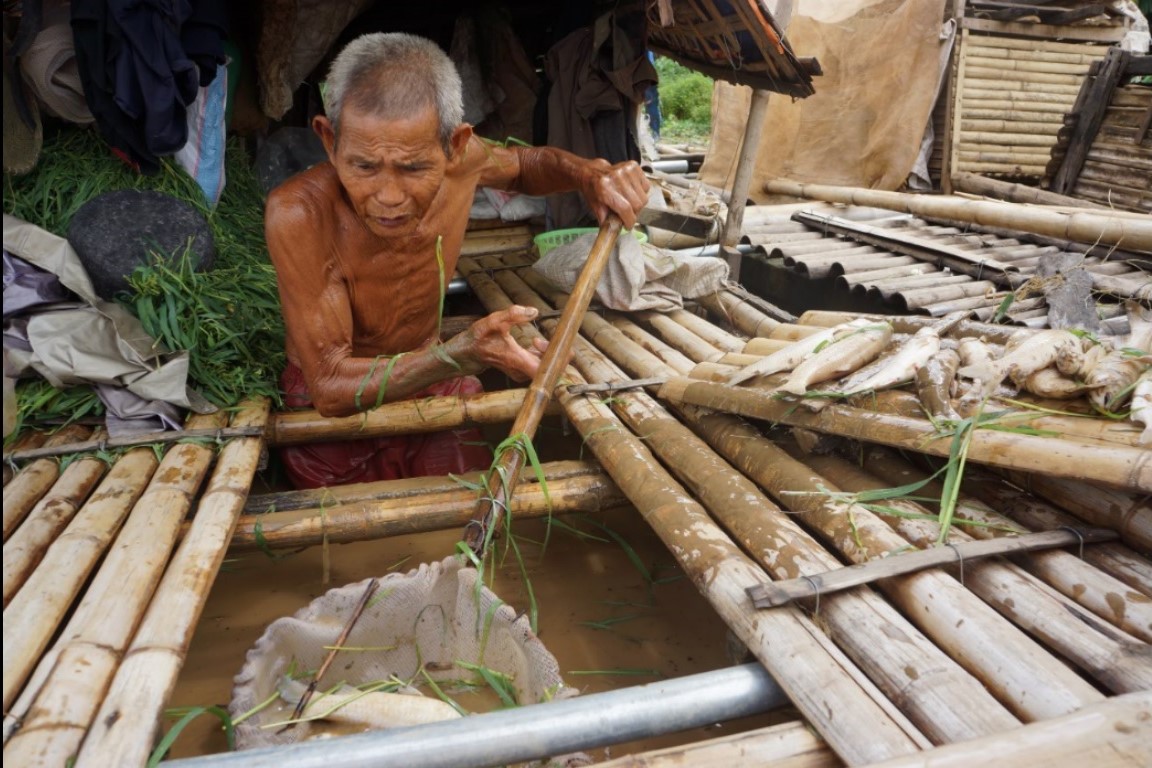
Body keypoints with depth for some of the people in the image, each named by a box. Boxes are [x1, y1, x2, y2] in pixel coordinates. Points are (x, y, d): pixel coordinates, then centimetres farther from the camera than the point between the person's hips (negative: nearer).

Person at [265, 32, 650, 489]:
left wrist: (590, 174, -16)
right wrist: (462, 355, -46)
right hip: (333, 414, -3)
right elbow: (330, 387, -31)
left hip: (434, 382, 3)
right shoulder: (298, 214, -32)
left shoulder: (460, 158, -18)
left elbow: (527, 164, 7)